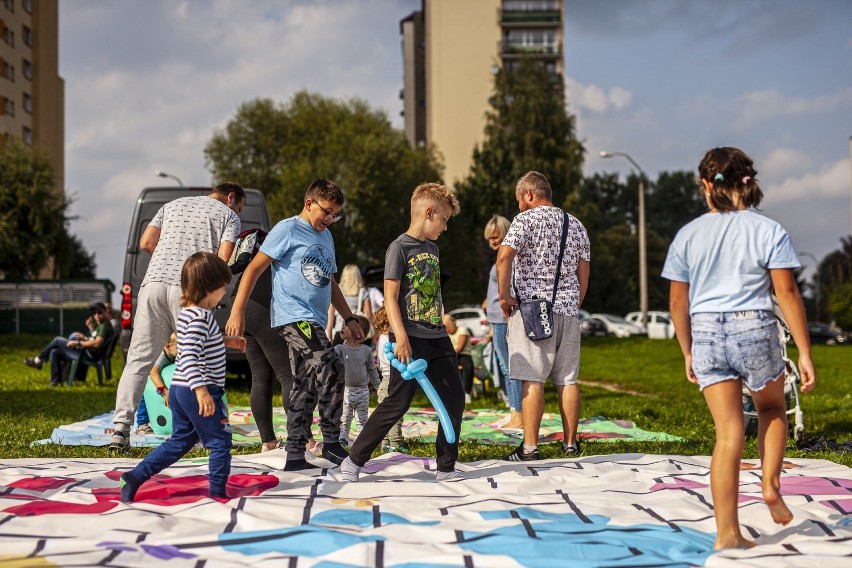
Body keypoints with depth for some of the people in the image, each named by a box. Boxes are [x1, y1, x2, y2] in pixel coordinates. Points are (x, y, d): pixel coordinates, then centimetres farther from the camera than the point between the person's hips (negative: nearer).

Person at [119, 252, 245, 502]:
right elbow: (189, 357, -28)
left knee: (180, 441, 17)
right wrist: (202, 390, -33)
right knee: (219, 441, 4)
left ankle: (134, 477, 14)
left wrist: (225, 341, 34)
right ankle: (218, 491, 9)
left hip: (179, 390, 10)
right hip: (198, 392, -10)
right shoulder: (201, 317, -18)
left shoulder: (186, 313, 12)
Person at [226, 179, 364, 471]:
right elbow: (254, 268, -7)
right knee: (331, 370, -19)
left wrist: (349, 318, 26)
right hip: (293, 317, -8)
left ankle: (295, 456, 12)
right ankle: (332, 443, -9)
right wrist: (237, 310, -14)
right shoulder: (288, 229, -3)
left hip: (315, 322, 9)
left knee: (305, 388, 7)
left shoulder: (326, 237, 22)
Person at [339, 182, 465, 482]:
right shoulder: (400, 247, -8)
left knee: (454, 398, 3)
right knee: (397, 403, -6)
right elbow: (390, 297, -14)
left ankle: (446, 468, 13)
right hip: (411, 341, -8)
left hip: (438, 338, 8)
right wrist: (401, 336, -23)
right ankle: (354, 461, 7)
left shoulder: (432, 248, 16)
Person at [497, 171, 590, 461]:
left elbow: (504, 256, -18)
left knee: (532, 379, -6)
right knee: (567, 380, 8)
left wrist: (504, 296, -11)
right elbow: (583, 274, 17)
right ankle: (570, 443, 13)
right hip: (568, 309, 6)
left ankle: (529, 447, -7)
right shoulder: (576, 225, 16)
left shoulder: (526, 219, -3)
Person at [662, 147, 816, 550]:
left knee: (728, 432, 5)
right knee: (772, 409, 27)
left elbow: (678, 302, 6)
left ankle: (727, 532, 3)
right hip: (755, 330, -2)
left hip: (707, 335, 2)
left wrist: (687, 353, 17)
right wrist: (805, 353, -4)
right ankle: (771, 484, 9)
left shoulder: (688, 235, 3)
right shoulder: (769, 231, -3)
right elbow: (787, 293, -7)